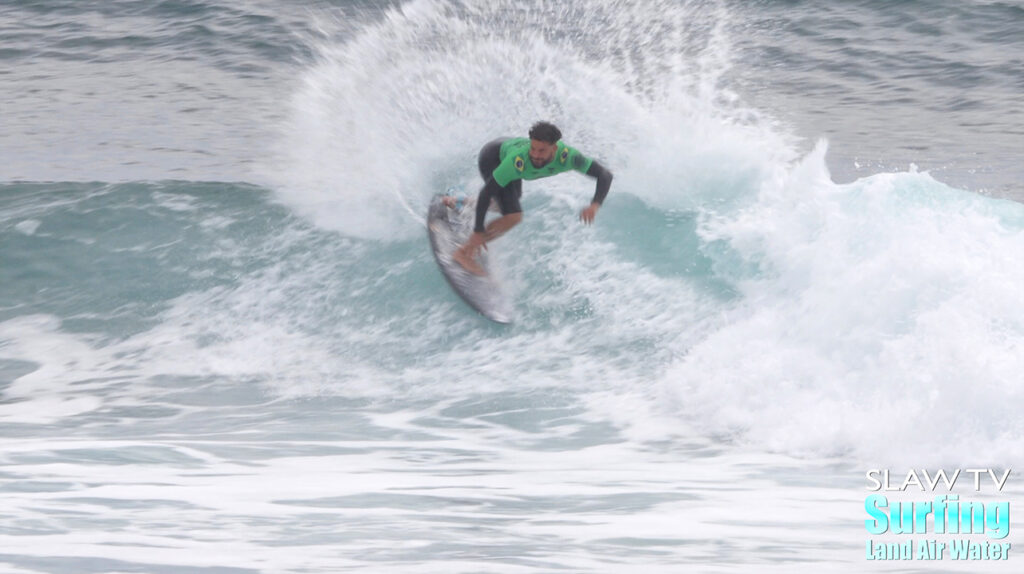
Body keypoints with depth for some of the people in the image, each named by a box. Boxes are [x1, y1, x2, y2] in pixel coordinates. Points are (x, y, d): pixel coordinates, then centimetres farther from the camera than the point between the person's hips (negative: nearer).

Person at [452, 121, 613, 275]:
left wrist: (595, 205, -50)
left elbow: (605, 175, -33)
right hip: (491, 158, -6)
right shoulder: (518, 160, -47)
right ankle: (465, 252, -3)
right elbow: (487, 191, -38)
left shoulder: (567, 156, -38)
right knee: (513, 216, -20)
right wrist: (478, 230, -36)